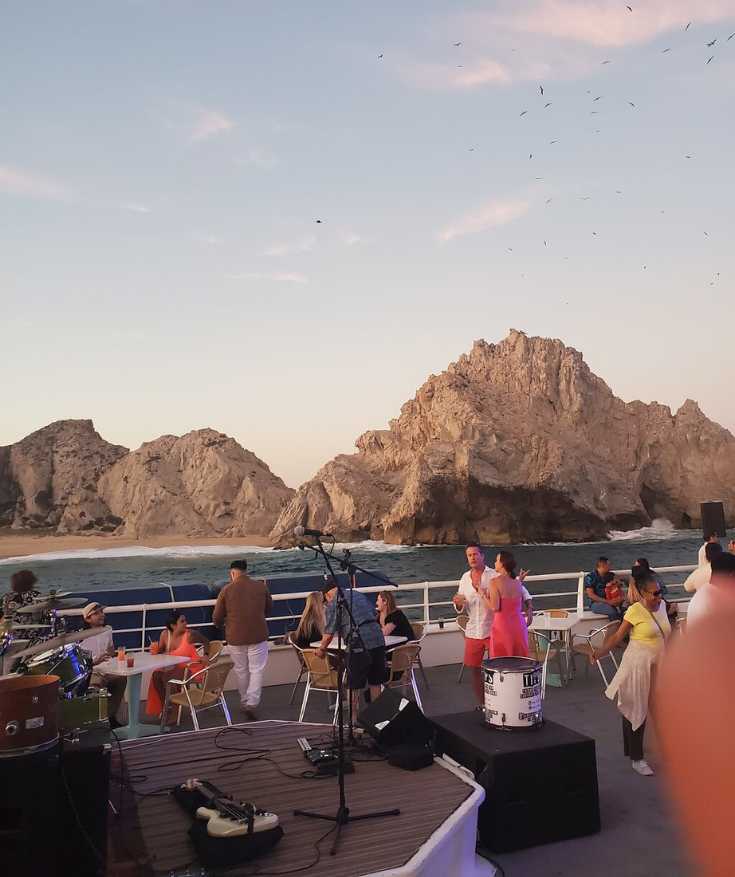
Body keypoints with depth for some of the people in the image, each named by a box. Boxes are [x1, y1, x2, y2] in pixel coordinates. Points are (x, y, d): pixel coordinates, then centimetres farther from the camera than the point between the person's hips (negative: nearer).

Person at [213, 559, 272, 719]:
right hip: (258, 635, 0)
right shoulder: (261, 586, -1)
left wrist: (223, 624, 22)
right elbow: (269, 608, 14)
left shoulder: (227, 590, -5)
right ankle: (252, 703, -5)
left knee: (241, 670, 16)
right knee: (257, 670, 6)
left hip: (235, 637, 1)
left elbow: (216, 618, 0)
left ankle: (244, 702, 26)